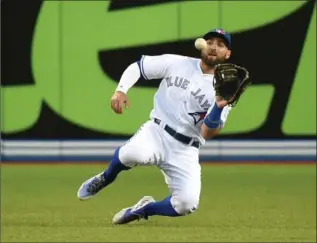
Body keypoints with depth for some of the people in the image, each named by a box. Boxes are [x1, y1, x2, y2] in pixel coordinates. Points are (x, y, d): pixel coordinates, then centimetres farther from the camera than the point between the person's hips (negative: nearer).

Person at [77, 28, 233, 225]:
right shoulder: (176, 64, 2)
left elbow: (208, 133, -10)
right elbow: (136, 67, 9)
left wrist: (219, 107, -27)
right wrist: (121, 90, -9)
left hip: (185, 150, 1)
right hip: (156, 133, -1)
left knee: (187, 204, -20)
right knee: (135, 153, -37)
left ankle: (145, 209, 13)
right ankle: (106, 178, -2)